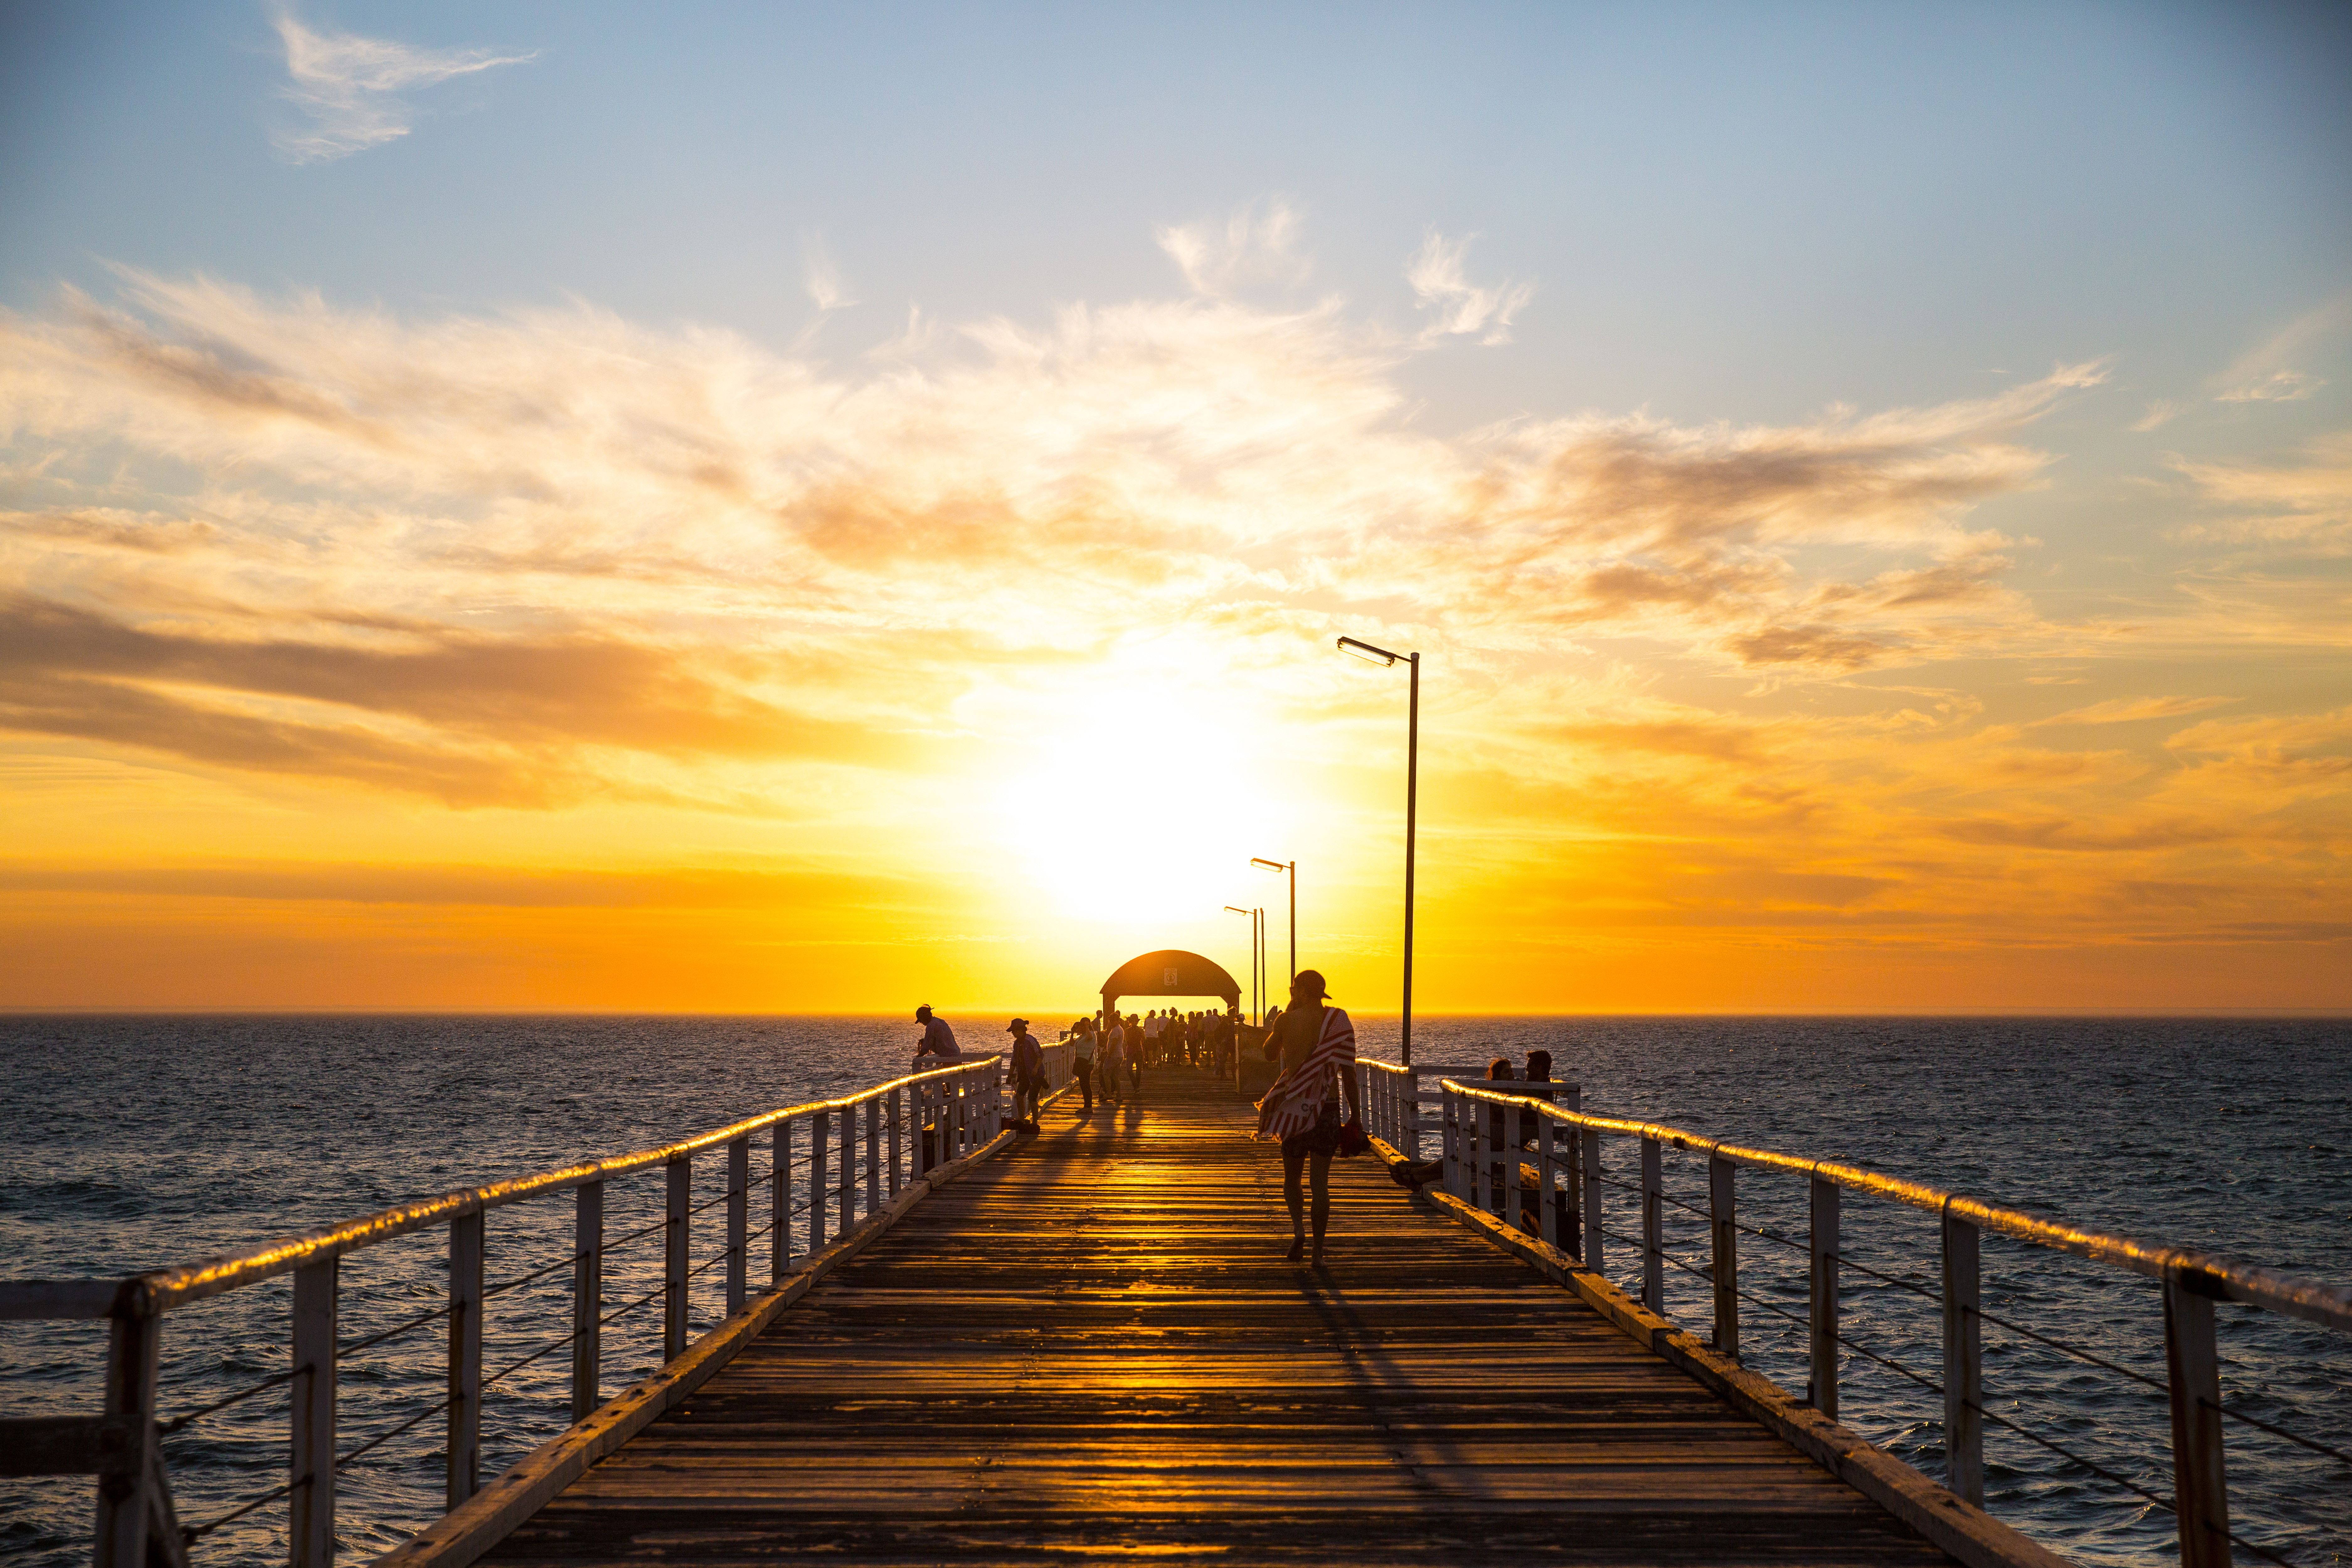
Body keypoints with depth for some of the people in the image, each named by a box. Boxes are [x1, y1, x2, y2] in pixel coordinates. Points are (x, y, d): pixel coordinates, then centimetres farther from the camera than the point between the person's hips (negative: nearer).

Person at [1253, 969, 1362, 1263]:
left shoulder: (1289, 1020, -5)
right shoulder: (1338, 1021, -3)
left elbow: (1270, 1050, 15)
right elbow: (1348, 1073, -4)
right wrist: (1355, 1115, 3)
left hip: (1295, 1107, -1)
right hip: (1328, 1107, 1)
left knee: (1292, 1177, 15)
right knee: (1320, 1182, 5)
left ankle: (1298, 1227, -9)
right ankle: (1319, 1250, 4)